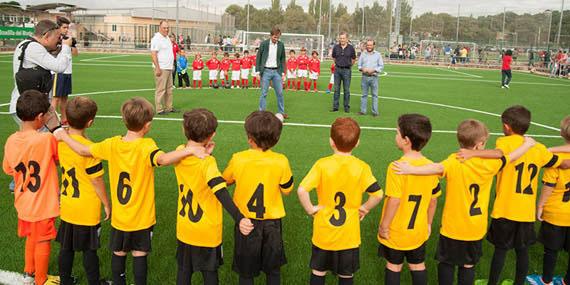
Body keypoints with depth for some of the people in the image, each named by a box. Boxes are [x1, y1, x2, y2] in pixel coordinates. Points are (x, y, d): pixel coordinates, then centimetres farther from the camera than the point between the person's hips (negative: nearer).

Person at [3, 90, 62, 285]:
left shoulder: (11, 141, -6)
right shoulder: (47, 139, -23)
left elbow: (7, 169, 8)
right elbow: (60, 159, -4)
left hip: (23, 202, 6)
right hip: (43, 204, -6)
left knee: (31, 237, 26)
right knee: (43, 242, 11)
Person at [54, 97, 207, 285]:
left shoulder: (112, 144, -9)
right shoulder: (146, 147, -22)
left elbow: (83, 151, 1)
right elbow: (163, 159, -43)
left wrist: (64, 137, 18)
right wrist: (190, 150, -45)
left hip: (119, 215, 4)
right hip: (142, 217, -3)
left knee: (118, 253, 19)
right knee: (139, 254, 11)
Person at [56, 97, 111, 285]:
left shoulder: (60, 141, -4)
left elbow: (64, 169, 8)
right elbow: (97, 180, -16)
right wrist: (107, 204, -5)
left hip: (67, 206, 6)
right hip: (87, 209, -6)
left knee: (66, 247, 18)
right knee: (89, 250, 8)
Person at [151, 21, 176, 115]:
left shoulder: (167, 38, 15)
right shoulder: (156, 38, -12)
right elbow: (153, 54, -18)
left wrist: (172, 65, 20)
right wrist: (158, 68, -22)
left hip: (169, 68, 9)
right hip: (161, 68, -9)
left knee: (169, 89, 13)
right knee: (161, 89, -6)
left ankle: (168, 108, 21)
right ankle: (159, 109, 0)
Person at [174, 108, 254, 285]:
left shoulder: (179, 152, -10)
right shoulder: (207, 163, -27)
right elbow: (221, 192, -40)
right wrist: (239, 219, -47)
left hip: (184, 228, 5)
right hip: (207, 231, -5)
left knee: (184, 270, 21)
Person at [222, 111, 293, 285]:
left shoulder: (238, 160, -17)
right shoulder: (281, 162, -17)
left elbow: (225, 181, 3)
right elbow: (287, 190, -2)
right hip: (272, 223, 0)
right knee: (273, 271, 20)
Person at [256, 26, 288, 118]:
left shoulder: (281, 45, 4)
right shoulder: (264, 44, -5)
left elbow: (283, 59, 11)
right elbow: (258, 58, -1)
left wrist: (283, 73, 5)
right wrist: (258, 72, -6)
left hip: (277, 71, 3)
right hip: (266, 71, -3)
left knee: (280, 93, 4)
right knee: (264, 93, 0)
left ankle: (281, 112, 15)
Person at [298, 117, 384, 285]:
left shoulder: (322, 165, -14)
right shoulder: (362, 167, -11)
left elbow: (301, 190, -23)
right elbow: (378, 194, -15)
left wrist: (310, 209, -8)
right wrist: (365, 208, 1)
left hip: (323, 232, 0)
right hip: (349, 235, 1)